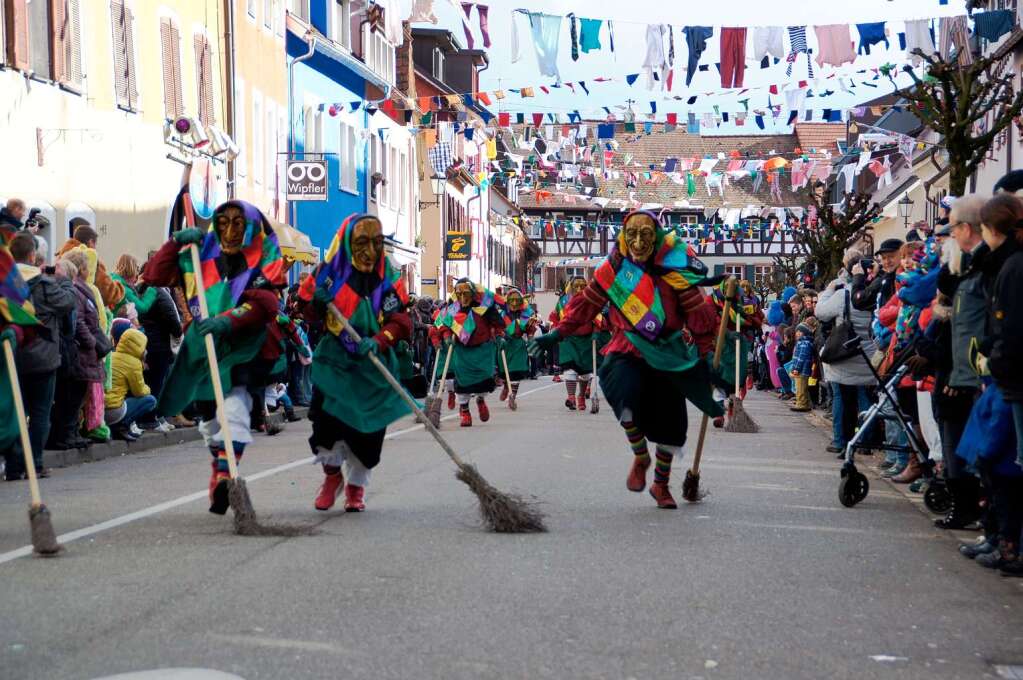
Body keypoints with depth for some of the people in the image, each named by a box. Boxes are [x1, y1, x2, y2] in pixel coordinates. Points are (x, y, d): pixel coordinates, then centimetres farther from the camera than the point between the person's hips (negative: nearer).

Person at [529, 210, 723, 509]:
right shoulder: (614, 268, -7)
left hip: (667, 356, 0)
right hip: (627, 351, 0)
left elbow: (699, 315, -6)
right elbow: (587, 303, 5)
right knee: (625, 393, -30)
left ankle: (661, 484, 30)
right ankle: (640, 456, -3)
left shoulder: (675, 271, -13)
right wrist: (556, 334, 3)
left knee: (670, 422, 5)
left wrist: (705, 355, -5)